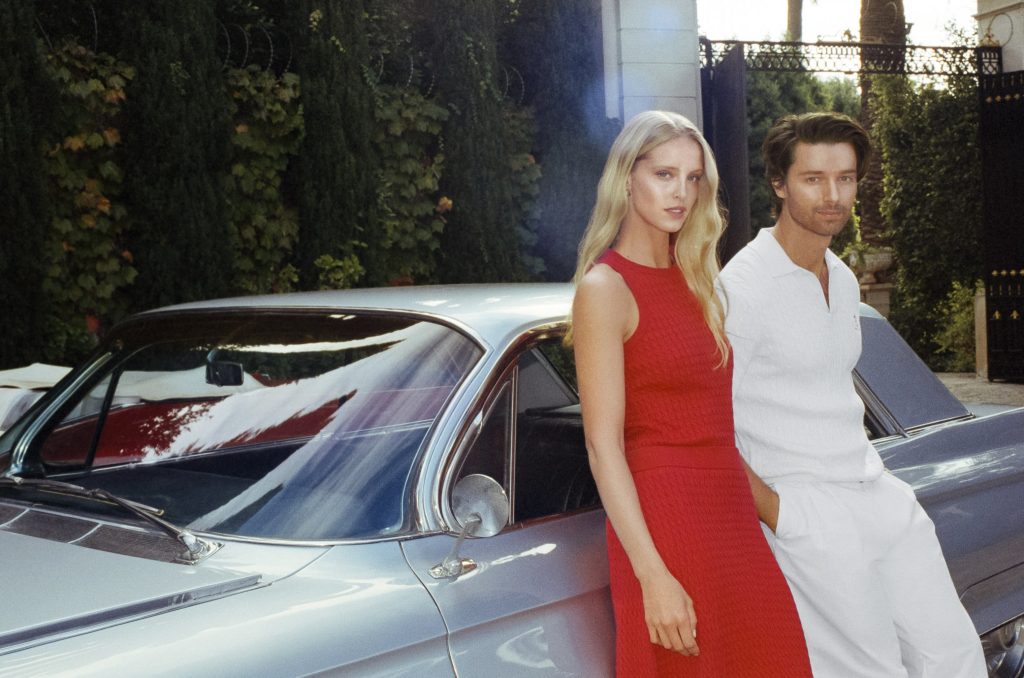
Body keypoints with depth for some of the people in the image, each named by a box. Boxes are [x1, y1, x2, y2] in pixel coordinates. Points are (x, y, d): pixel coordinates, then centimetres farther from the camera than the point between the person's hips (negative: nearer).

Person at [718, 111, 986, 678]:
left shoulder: (843, 281, 12)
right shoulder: (742, 286, -15)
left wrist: (874, 478, 14)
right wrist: (777, 514, -13)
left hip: (879, 494, 8)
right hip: (805, 510, -8)